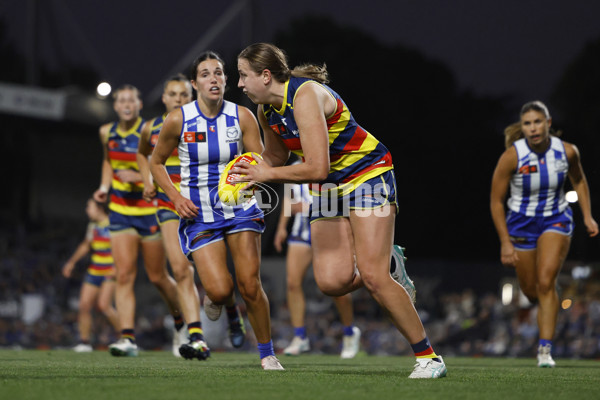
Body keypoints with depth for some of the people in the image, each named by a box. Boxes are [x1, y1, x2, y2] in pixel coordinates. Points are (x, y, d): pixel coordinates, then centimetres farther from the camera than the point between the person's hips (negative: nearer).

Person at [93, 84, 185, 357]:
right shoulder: (107, 132, 4)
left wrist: (139, 177, -25)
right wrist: (104, 186, 7)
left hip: (149, 210, -4)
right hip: (120, 211, 4)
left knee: (157, 277, 6)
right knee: (124, 275, -9)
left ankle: (182, 322, 31)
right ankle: (128, 338, -14)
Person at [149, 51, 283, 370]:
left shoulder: (242, 117, -6)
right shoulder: (178, 120, -8)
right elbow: (156, 163, 6)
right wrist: (176, 197, -7)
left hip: (239, 206, 1)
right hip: (198, 213, -1)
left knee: (250, 286, -10)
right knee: (220, 290, -16)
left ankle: (267, 353, 10)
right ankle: (214, 296, 23)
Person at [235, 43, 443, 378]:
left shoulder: (306, 95, -26)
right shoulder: (267, 110, 1)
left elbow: (317, 168, -32)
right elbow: (275, 156, 20)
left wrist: (267, 174, -20)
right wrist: (251, 175, -1)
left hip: (368, 175, -8)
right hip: (328, 188, 8)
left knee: (372, 276, -17)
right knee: (332, 281, -11)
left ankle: (429, 357, -7)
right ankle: (386, 268, 20)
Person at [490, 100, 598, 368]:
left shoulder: (567, 152, -14)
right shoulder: (511, 156, -20)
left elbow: (578, 180, 9)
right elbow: (496, 201, -11)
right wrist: (505, 243, -13)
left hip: (556, 220, 0)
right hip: (522, 224, 0)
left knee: (546, 283, -19)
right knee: (531, 291, 9)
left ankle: (545, 349, -14)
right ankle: (547, 311, 48)